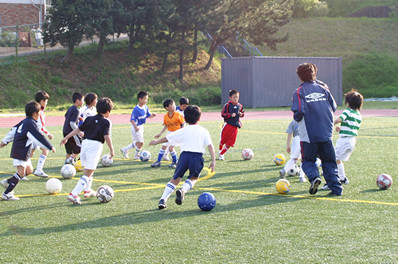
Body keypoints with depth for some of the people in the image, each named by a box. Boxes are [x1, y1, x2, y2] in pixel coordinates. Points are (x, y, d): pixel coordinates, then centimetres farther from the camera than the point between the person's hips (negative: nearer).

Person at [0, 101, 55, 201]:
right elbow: (39, 138, -20)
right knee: (21, 172, -13)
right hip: (21, 152, -10)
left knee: (29, 170, 16)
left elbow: (13, 130, 23)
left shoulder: (24, 121, 13)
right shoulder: (31, 124, -17)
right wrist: (50, 147, -13)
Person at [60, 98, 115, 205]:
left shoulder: (90, 119, 14)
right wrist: (111, 150, -9)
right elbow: (107, 136, -14)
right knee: (88, 173, -7)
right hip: (96, 145, -6)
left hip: (85, 143, 6)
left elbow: (78, 129, 13)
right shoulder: (106, 122, -2)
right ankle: (73, 194, -18)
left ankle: (87, 190, 42)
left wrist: (66, 138, 18)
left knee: (88, 169, 28)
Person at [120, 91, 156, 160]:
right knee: (140, 142, -2)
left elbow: (149, 116, 9)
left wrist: (152, 115, -14)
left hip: (141, 126, 8)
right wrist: (136, 127, -37)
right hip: (136, 127, -8)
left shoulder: (145, 107, 0)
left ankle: (125, 149, 31)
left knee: (137, 143, 17)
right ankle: (137, 155, 18)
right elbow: (132, 120, -24)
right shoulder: (136, 109, -24)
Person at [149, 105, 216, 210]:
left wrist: (156, 142, 37)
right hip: (198, 156, -1)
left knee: (175, 179, 14)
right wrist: (213, 161, 1)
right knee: (193, 178, 22)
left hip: (185, 155, 1)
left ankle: (163, 199, 3)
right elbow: (210, 145, 3)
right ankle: (183, 190, -8)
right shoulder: (203, 131, 13)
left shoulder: (183, 131, 13)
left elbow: (167, 138, 21)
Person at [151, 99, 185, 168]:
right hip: (169, 133, 5)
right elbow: (165, 126, 9)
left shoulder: (178, 115, -16)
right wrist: (160, 134, 7)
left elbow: (183, 124, -9)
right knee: (164, 146, 8)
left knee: (170, 147, -14)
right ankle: (158, 161, 21)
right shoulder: (165, 116, -5)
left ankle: (175, 162, 6)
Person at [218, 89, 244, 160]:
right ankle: (220, 151, 33)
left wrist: (241, 114, -1)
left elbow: (242, 113, 22)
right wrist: (230, 115, -25)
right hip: (227, 125, -4)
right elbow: (223, 114, -13)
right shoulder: (227, 105, -9)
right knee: (223, 140, 7)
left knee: (230, 142, -1)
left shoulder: (239, 106, 7)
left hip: (235, 126, 4)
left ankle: (221, 154, 10)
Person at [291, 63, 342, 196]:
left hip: (309, 134, -3)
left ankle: (314, 177, -17)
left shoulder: (299, 91, -6)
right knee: (329, 162, 12)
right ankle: (336, 188, 3)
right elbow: (333, 106, 10)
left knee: (308, 160, 11)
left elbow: (299, 112, -16)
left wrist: (296, 117, 5)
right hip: (326, 133, 3)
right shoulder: (323, 87, 7)